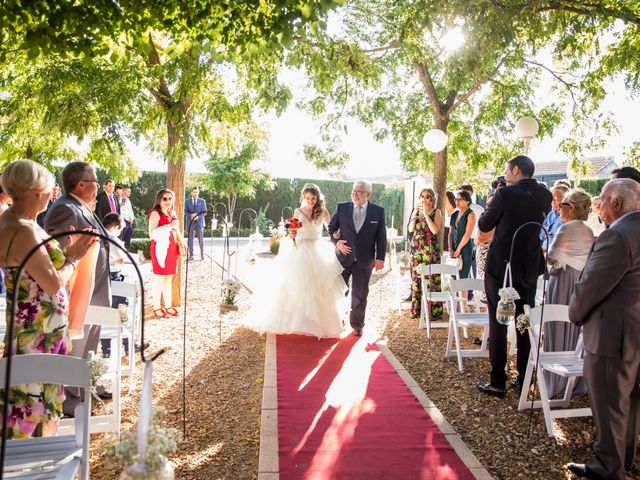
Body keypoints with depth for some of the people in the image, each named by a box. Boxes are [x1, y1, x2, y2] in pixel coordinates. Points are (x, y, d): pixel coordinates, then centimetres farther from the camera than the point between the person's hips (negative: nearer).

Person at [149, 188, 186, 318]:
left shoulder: (172, 213, 14)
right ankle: (157, 308, 5)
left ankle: (168, 306, 19)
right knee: (159, 278, -3)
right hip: (160, 249, -7)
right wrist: (169, 226, -22)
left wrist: (181, 242, 12)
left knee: (169, 278, 11)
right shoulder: (155, 214, -9)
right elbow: (152, 234, -19)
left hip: (171, 249, 7)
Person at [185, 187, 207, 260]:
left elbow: (205, 212, 4)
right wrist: (191, 215, -16)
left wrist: (198, 216, -13)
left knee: (201, 239, -6)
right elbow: (185, 212, 5)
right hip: (190, 222, 1)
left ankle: (202, 254, 4)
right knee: (190, 239, 1)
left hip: (199, 222, -1)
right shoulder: (187, 201, 9)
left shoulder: (202, 201, 6)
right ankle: (191, 255, 6)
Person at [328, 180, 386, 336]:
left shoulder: (378, 211, -2)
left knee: (360, 295, 10)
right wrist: (337, 242, -9)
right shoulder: (342, 207, 0)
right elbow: (331, 227, 9)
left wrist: (380, 258, -7)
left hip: (364, 260, -1)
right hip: (343, 257, 1)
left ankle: (357, 325, 26)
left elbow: (381, 237, -1)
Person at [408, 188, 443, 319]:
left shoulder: (436, 212, -1)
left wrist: (426, 214, -15)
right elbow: (411, 229, 0)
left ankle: (432, 311, 0)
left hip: (430, 249, -5)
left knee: (430, 278, -6)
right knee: (416, 277, 6)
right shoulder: (416, 211, 12)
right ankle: (417, 309, 14)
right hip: (417, 248, 5)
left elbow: (435, 230, -15)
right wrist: (416, 213, -6)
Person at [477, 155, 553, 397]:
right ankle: (524, 379, 22)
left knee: (497, 324, 3)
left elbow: (484, 225, -6)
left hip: (500, 267, -5)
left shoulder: (505, 194, -15)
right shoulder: (545, 196, 1)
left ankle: (498, 382, 7)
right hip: (530, 269, 5)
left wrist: (493, 201, 8)